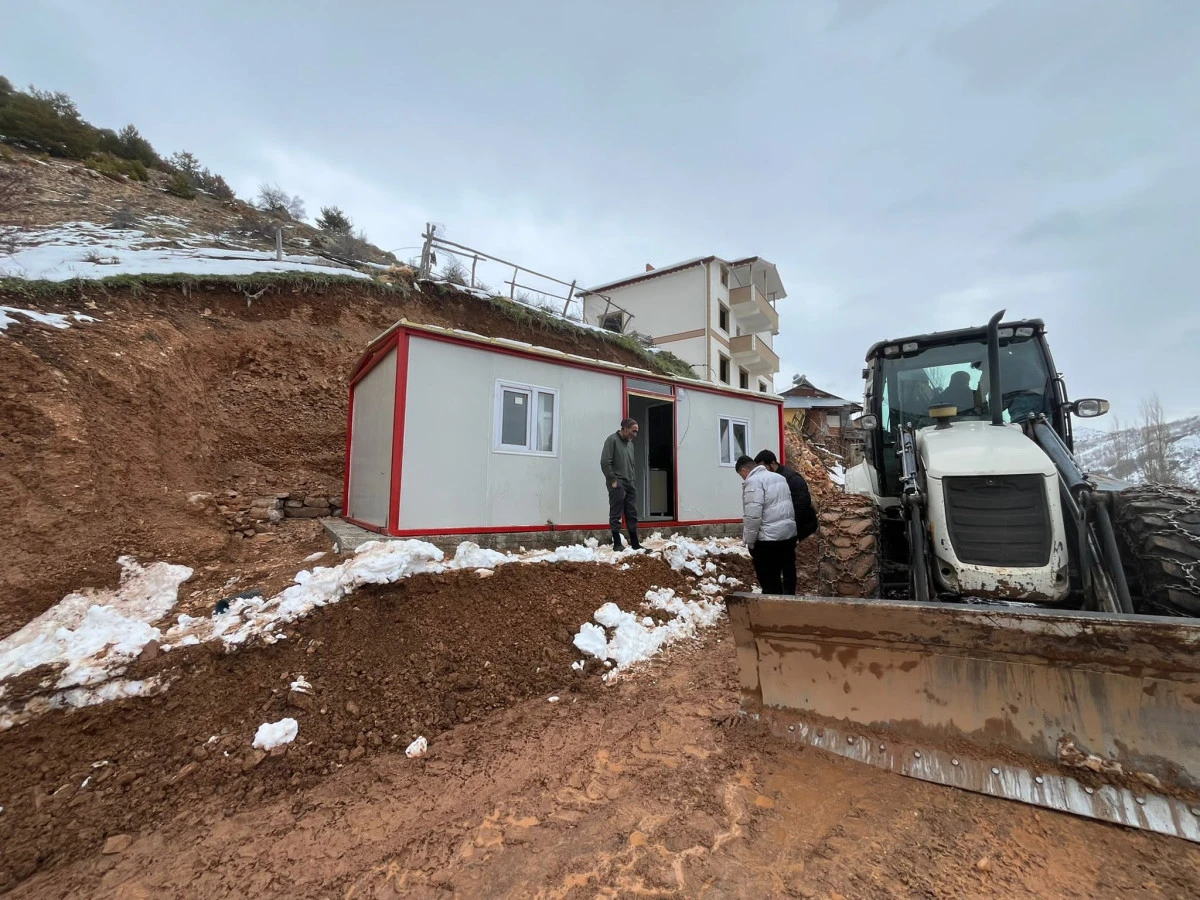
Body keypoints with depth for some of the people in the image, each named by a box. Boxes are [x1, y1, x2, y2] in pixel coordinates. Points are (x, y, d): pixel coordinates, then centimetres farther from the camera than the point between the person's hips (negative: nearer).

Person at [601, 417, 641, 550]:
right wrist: (613, 480, -14)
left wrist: (631, 480, 12)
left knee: (632, 514, 9)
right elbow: (605, 462, -14)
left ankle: (635, 543, 15)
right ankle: (617, 543, 5)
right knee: (616, 515, -2)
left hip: (629, 484, 8)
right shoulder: (612, 440, -7)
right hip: (617, 484, -8)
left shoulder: (630, 443, 16)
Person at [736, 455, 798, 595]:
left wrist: (749, 541, -13)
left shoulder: (753, 481, -13)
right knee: (788, 573, 19)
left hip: (768, 538, -9)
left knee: (769, 579, 1)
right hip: (789, 533, 9)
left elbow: (753, 515, -21)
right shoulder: (779, 477, 16)